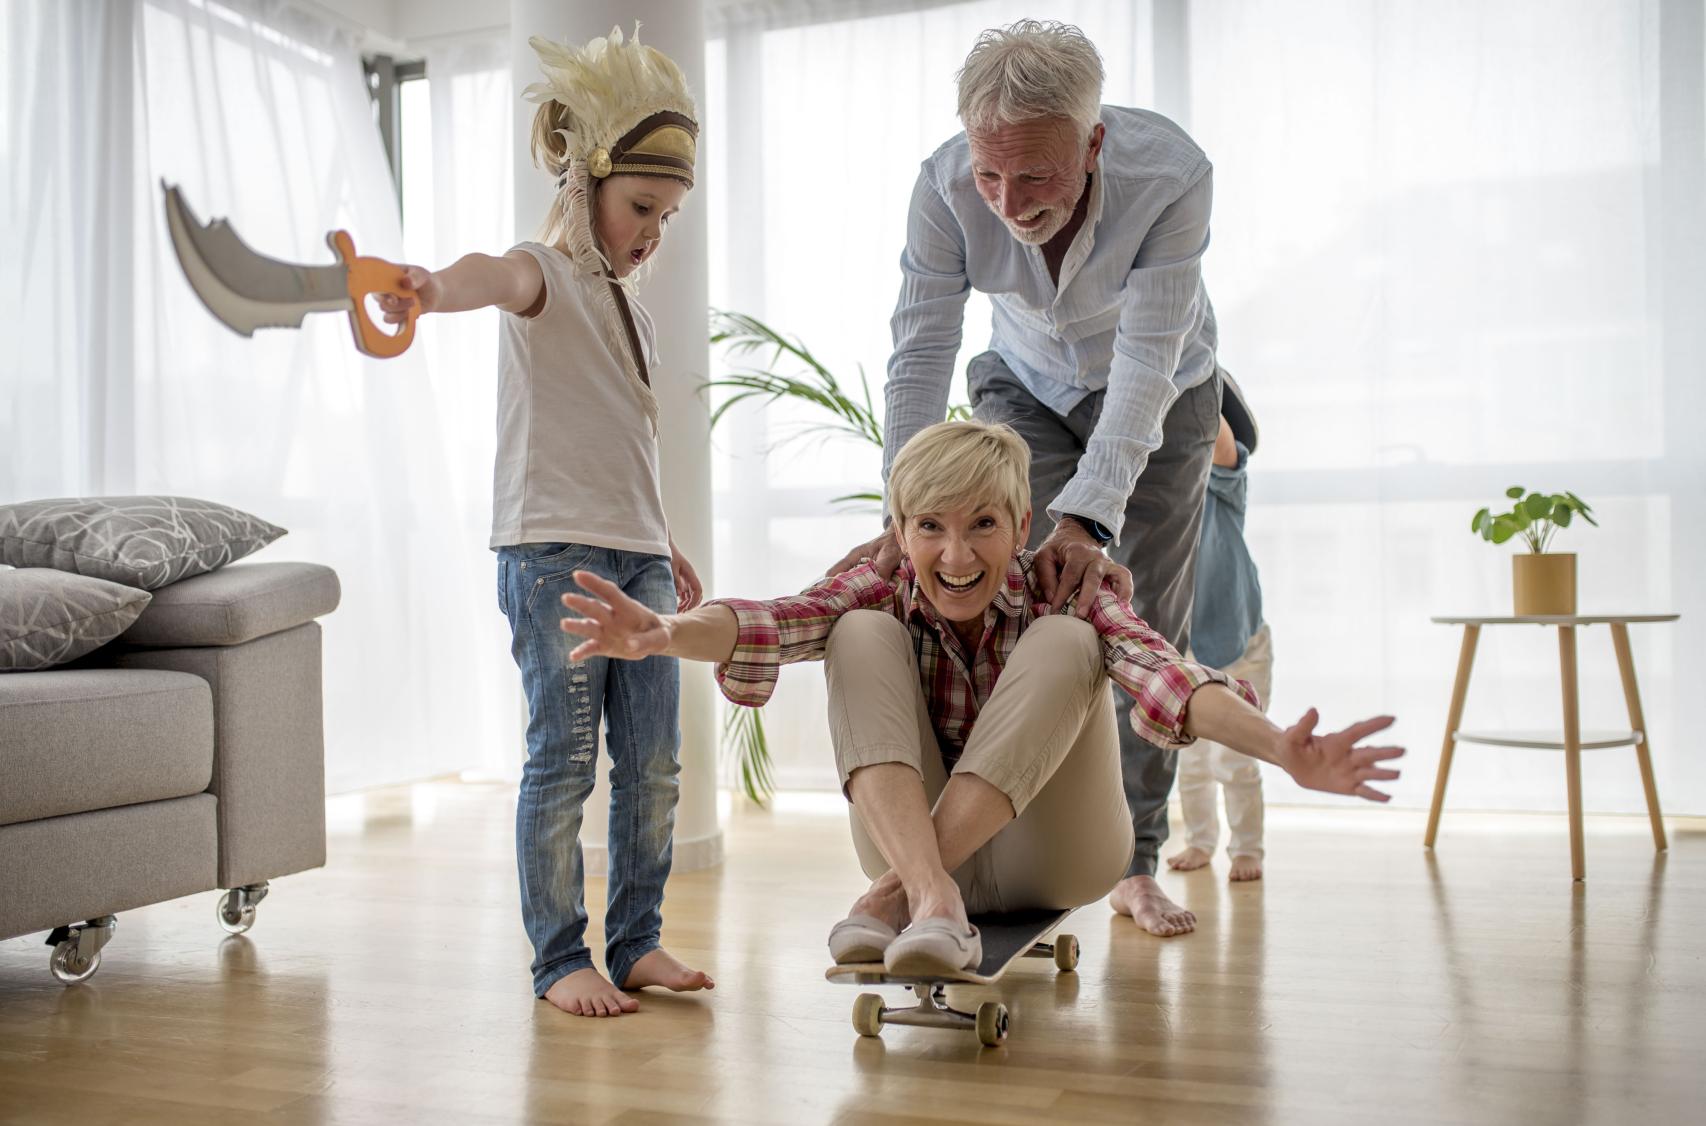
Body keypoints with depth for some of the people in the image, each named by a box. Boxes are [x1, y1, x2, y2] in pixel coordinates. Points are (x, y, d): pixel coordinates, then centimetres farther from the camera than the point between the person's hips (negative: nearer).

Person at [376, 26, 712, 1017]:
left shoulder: (629, 308, 21)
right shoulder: (547, 277, -2)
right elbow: (500, 274, -29)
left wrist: (670, 551, 26)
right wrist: (438, 285, -51)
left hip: (636, 554, 8)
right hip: (552, 549, -7)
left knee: (654, 762, 6)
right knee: (564, 757, -5)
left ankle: (636, 941, 17)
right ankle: (560, 957, 5)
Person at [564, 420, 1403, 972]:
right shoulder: (880, 593, -13)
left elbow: (1164, 676, -36)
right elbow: (770, 624, -33)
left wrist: (1283, 750, -56)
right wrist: (666, 635, -55)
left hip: (1050, 862, -1)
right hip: (916, 844, 2)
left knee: (1062, 645, -27)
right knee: (861, 636, -20)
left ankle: (889, 894, -33)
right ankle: (929, 897, -36)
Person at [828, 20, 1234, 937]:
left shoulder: (1172, 175, -37)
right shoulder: (945, 187, -31)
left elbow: (1145, 364, -40)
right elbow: (919, 356, -29)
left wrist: (1089, 517, -50)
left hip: (1160, 396, -1)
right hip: (1027, 387, 1)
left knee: (1145, 625, -2)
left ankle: (1133, 862, 8)